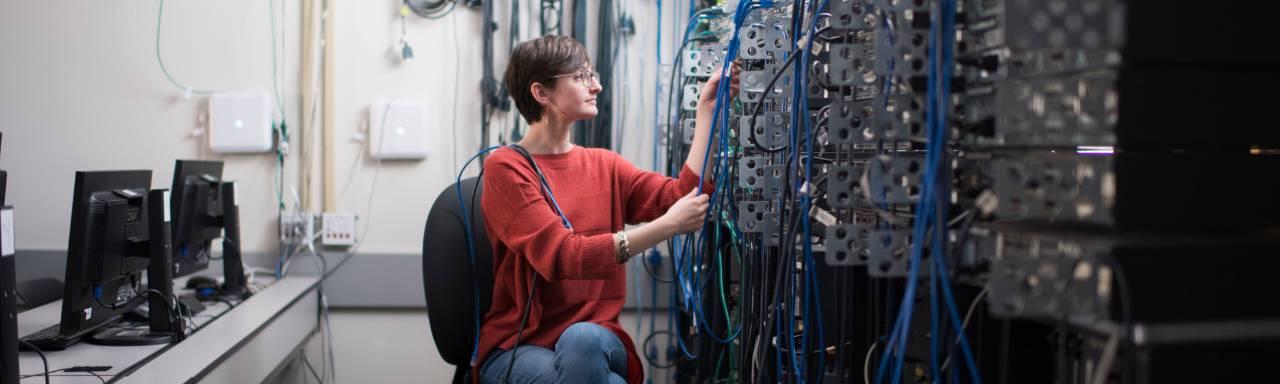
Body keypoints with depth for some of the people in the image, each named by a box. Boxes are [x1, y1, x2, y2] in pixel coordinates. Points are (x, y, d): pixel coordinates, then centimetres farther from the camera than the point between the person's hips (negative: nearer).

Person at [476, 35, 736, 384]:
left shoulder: (604, 165, 11)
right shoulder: (506, 168, -8)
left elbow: (683, 196, -5)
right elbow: (563, 255, -21)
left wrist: (706, 111, -4)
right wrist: (667, 226, -23)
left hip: (595, 342, 3)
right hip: (519, 348, -3)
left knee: (583, 338, -33)